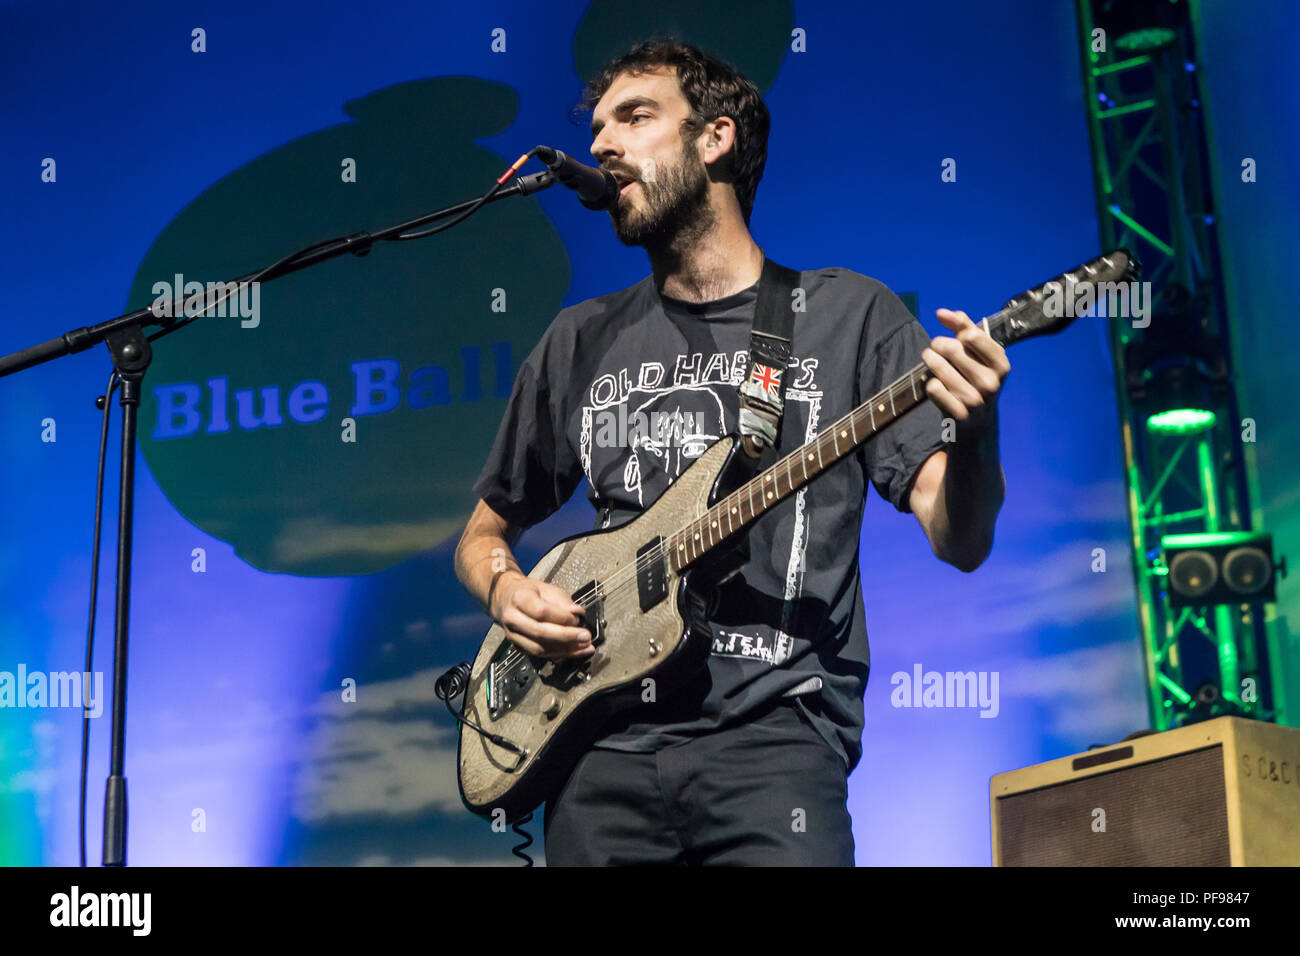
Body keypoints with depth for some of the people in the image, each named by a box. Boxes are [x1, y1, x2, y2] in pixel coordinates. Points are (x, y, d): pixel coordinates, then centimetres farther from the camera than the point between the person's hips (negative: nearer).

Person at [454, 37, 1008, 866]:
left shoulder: (850, 315, 6)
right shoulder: (580, 343, 15)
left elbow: (960, 542, -2)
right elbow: (483, 532, 25)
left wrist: (973, 437, -23)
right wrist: (506, 591, 3)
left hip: (774, 733, -3)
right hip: (602, 742, 3)